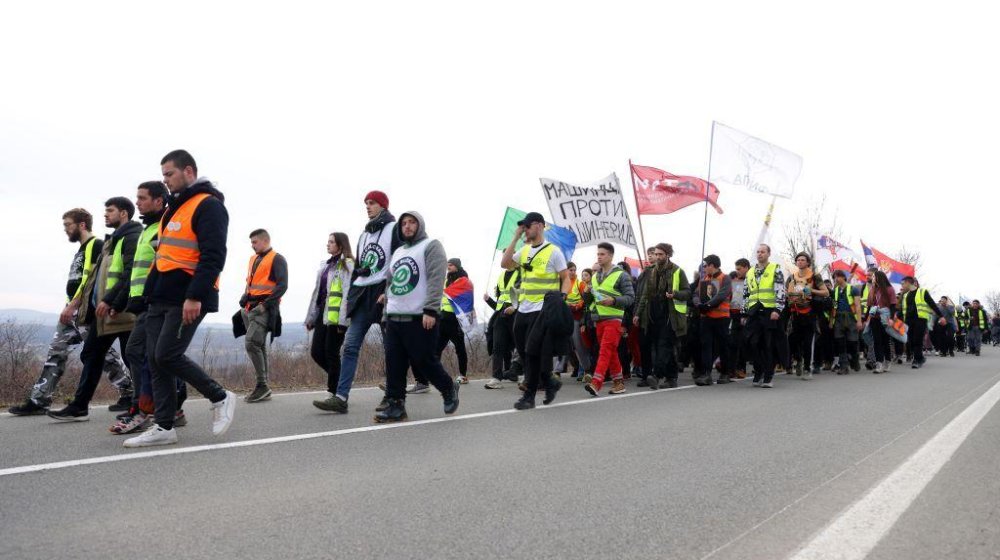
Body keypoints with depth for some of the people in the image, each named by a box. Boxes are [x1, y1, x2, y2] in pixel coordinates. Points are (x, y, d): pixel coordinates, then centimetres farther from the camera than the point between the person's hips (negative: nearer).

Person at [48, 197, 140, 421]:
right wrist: (92, 303, 16)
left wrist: (110, 301, -24)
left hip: (122, 310, -10)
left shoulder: (133, 237, -9)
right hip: (102, 309, 10)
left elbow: (131, 274, -20)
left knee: (132, 359, -3)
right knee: (90, 355, 12)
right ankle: (79, 407, 19)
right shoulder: (113, 239, 22)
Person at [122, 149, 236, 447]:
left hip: (186, 301, -9)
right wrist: (152, 293, 22)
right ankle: (164, 427, 12)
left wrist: (195, 296, -25)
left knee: (167, 356, -13)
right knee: (155, 360, 5)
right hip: (161, 299, 9)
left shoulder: (208, 206, -9)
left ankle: (220, 398, 6)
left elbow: (214, 256, -19)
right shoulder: (175, 207, 21)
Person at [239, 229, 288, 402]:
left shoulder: (277, 259, -4)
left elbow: (282, 285, -13)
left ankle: (262, 385, -11)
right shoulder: (253, 259, 20)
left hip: (265, 309, -8)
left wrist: (265, 304, -18)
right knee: (259, 346, 9)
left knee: (251, 342, -18)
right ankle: (263, 389, 13)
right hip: (250, 308, 8)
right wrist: (244, 301, 12)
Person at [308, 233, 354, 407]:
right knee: (316, 352, 6)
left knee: (331, 354, -5)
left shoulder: (346, 265, -6)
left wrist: (343, 319, -21)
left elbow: (348, 293, -15)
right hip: (322, 314, 8)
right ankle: (340, 380, 24)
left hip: (336, 317, -8)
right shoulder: (325, 266, 20)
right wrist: (311, 317, 18)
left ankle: (334, 395, 4)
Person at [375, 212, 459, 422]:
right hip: (394, 317, 7)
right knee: (394, 363, 2)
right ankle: (396, 405, 8)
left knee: (424, 361, -3)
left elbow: (436, 280, -13)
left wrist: (430, 310, -21)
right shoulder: (398, 252, 22)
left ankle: (449, 389, 21)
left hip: (420, 318, -7)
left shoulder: (431, 246, -2)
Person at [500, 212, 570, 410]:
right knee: (523, 352, 10)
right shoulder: (524, 251, 13)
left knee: (533, 353, -5)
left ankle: (529, 396, 3)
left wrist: (562, 298, -19)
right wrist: (515, 238, 1)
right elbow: (505, 264, 2)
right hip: (523, 309, 7)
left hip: (542, 310, -7)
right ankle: (550, 383, 27)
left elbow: (566, 278, -2)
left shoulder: (553, 251, -4)